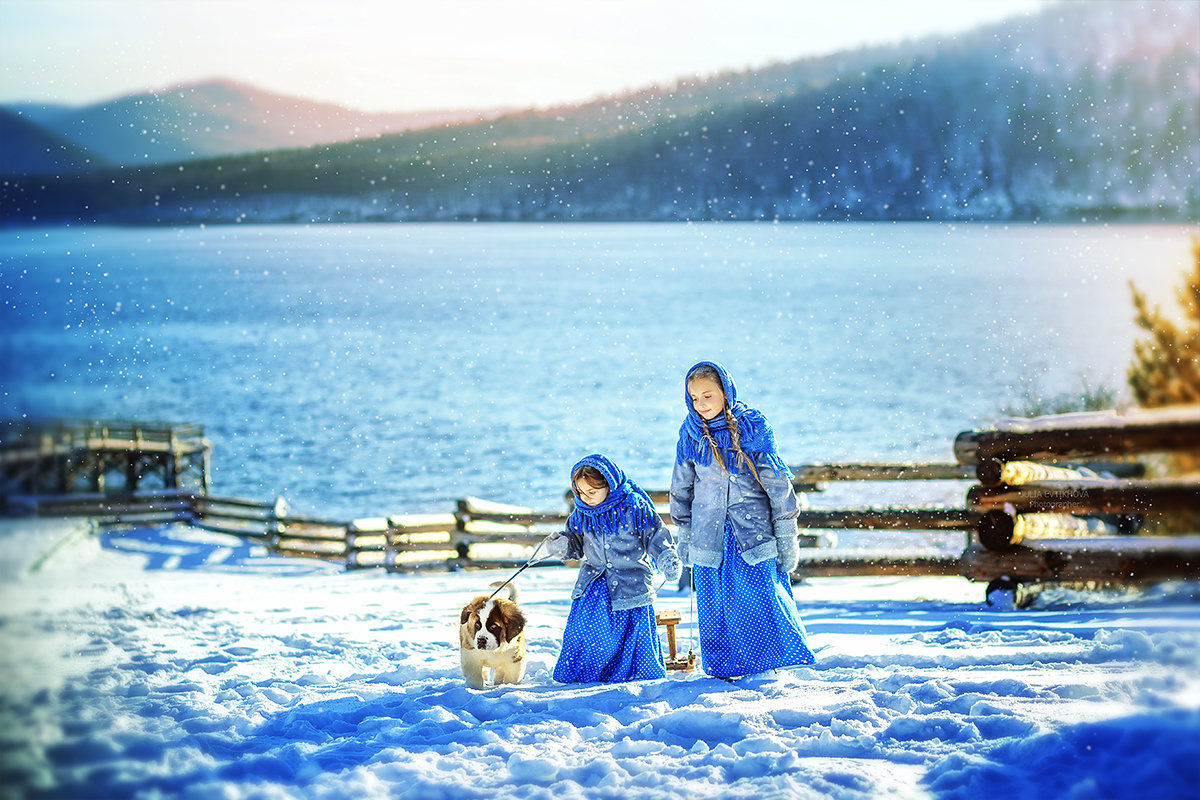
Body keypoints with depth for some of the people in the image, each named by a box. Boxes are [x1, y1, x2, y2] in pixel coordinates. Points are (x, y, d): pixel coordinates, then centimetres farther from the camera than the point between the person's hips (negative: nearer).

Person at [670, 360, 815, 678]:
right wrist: (683, 535, 15)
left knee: (763, 597, -5)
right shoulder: (690, 434, 2)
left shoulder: (753, 426, -6)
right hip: (709, 534, 3)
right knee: (716, 606, 3)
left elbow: (777, 482, -3)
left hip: (754, 529, -3)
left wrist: (786, 535, -4)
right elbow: (681, 488, 15)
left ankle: (776, 662, 10)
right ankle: (726, 666, 16)